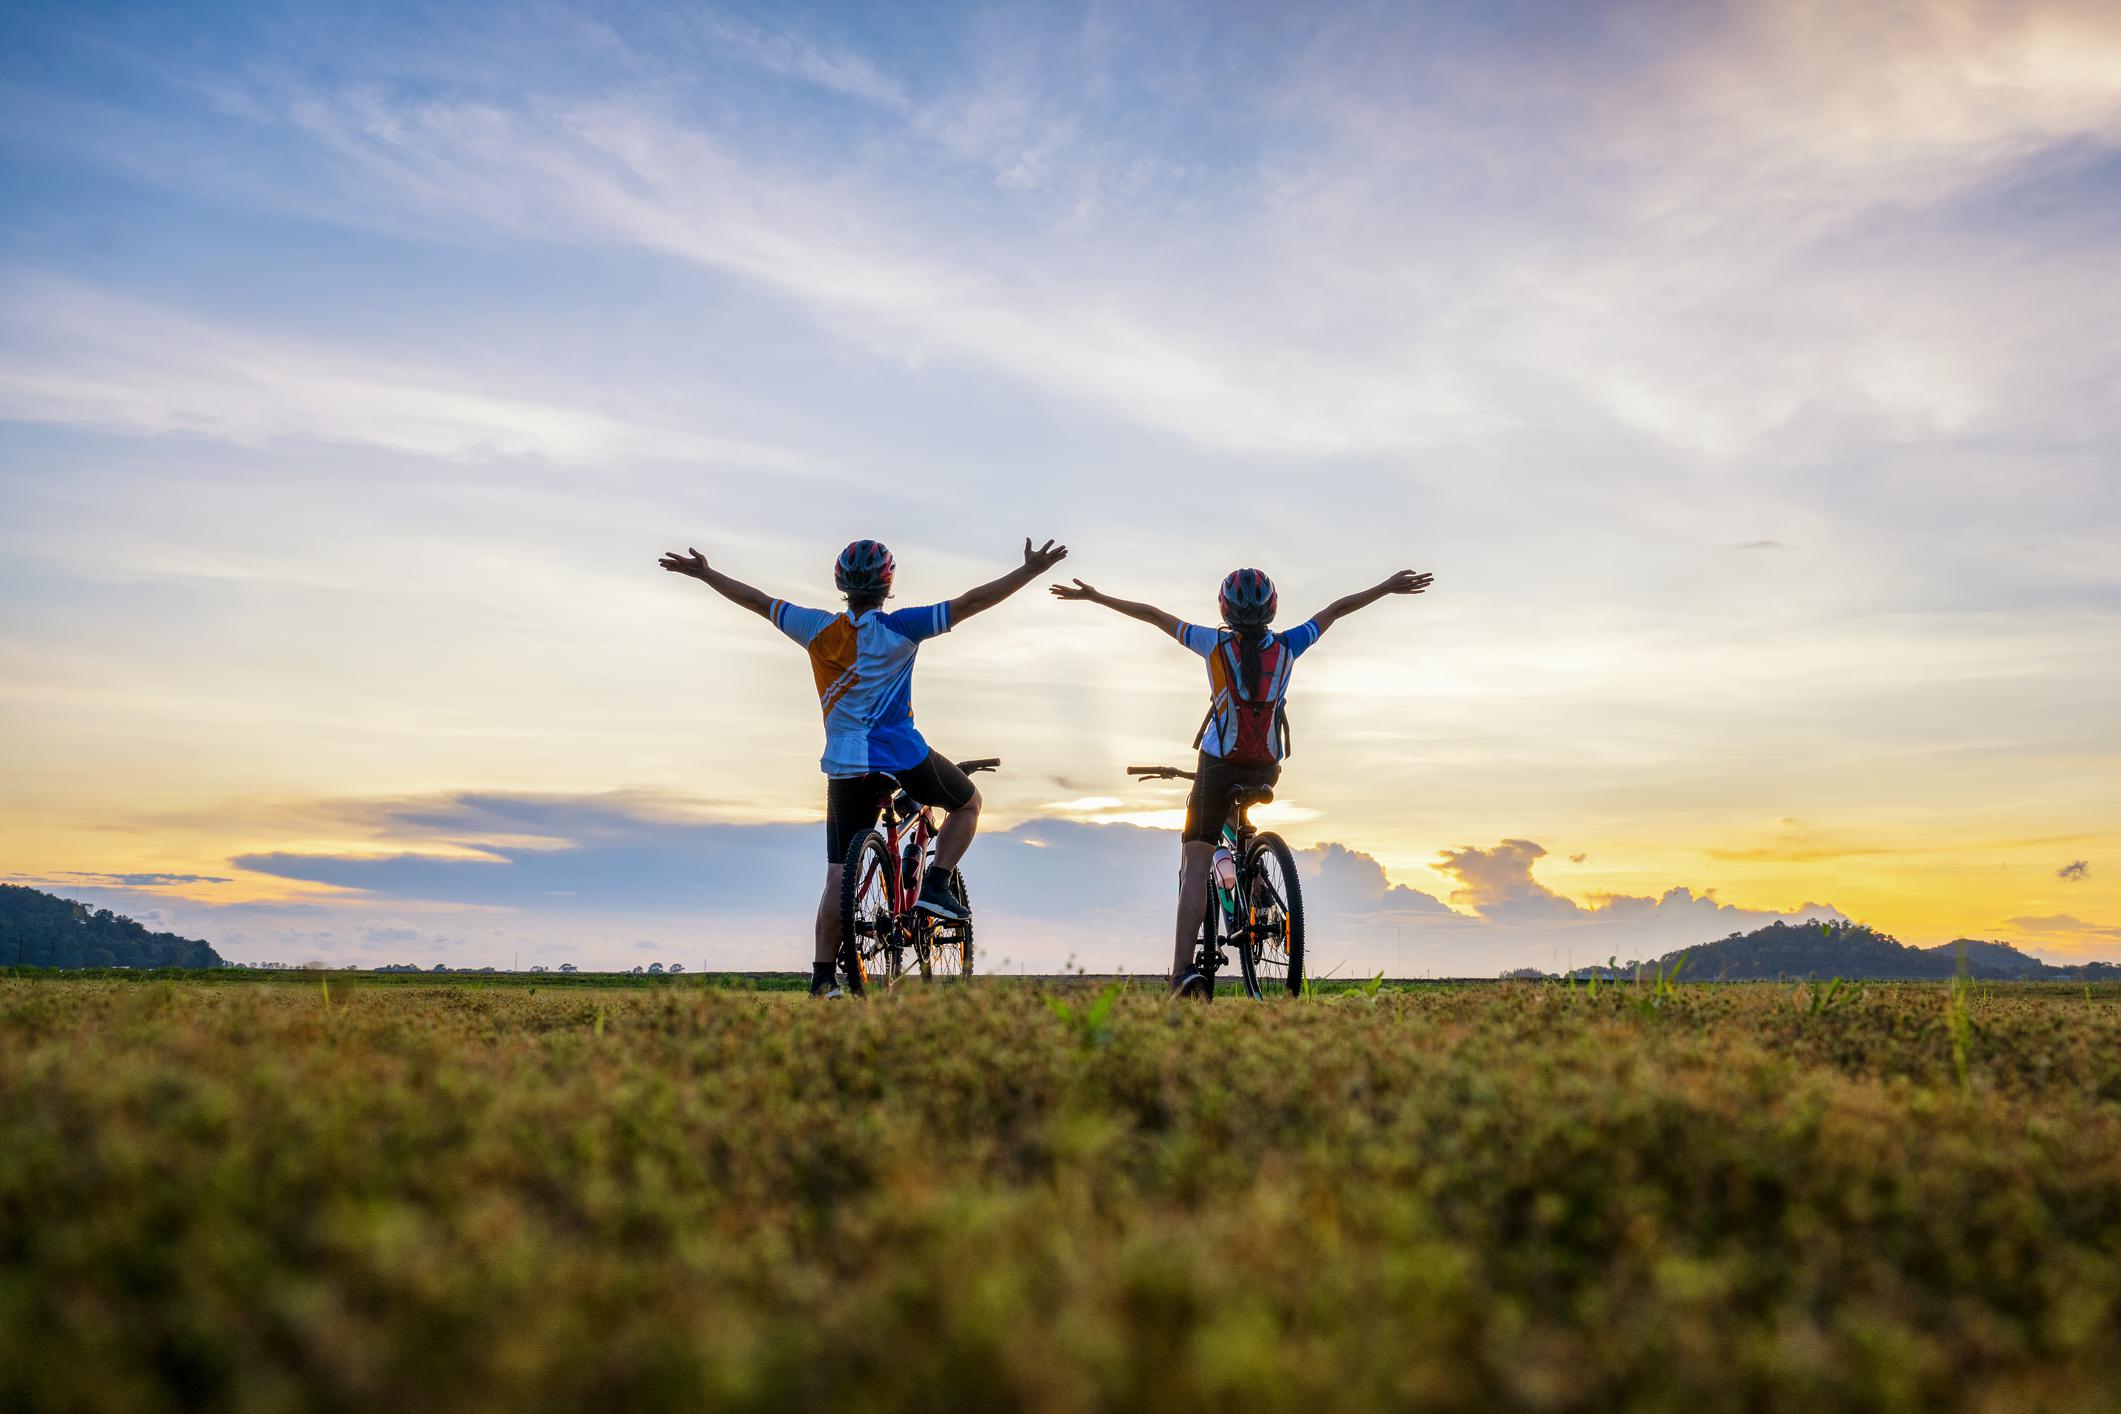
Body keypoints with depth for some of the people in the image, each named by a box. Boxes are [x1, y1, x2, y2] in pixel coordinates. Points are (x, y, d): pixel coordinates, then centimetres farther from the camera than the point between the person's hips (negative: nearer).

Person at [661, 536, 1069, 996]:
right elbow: (970, 602, -12)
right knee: (968, 803, 23)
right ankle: (936, 886, 8)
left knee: (839, 875, 8)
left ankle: (822, 976, 4)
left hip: (844, 767, 4)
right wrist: (1030, 570, -10)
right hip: (903, 759, -3)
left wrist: (704, 573, 25)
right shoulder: (898, 629, -9)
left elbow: (756, 600, 12)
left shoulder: (817, 628, 2)